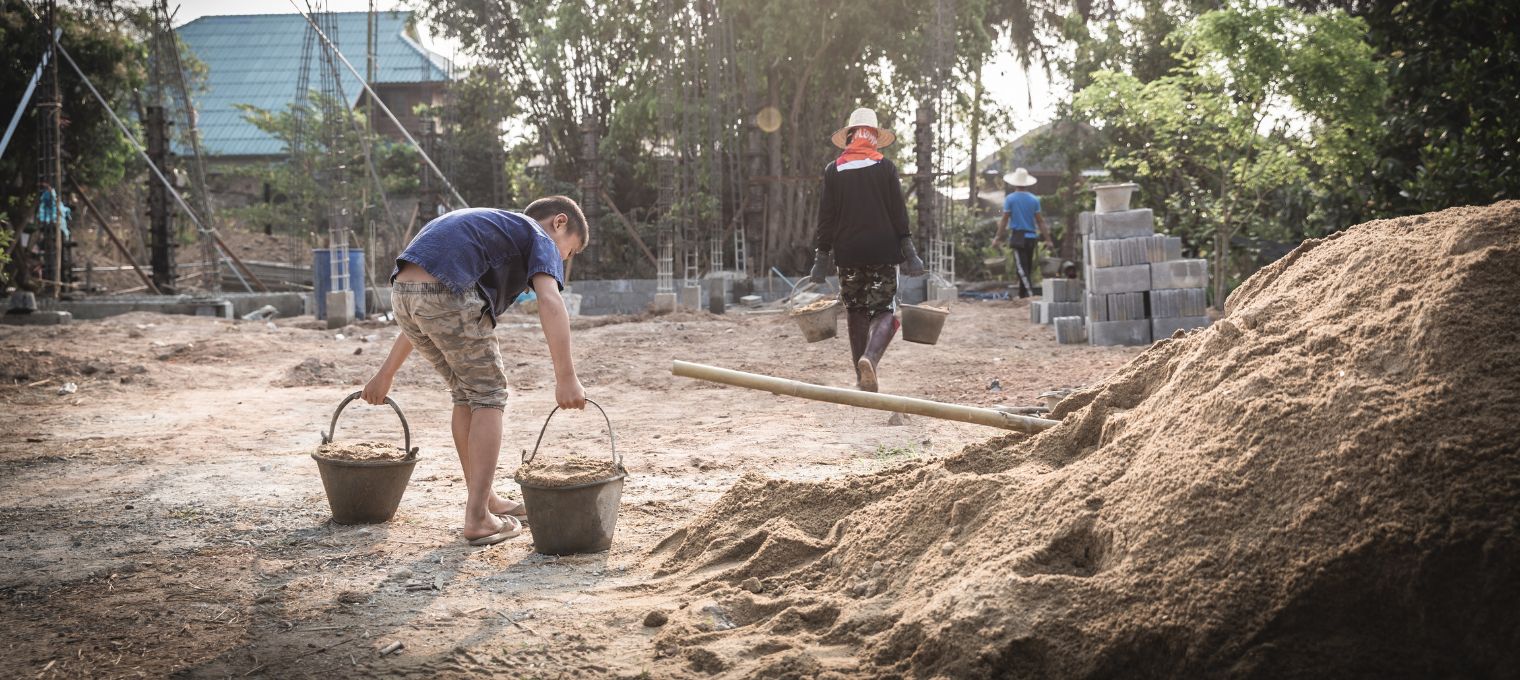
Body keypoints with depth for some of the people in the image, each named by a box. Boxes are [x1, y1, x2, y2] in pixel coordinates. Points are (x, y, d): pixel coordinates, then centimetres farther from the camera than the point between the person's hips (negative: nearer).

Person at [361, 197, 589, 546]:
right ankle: (478, 517, 3)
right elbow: (550, 301, -9)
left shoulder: (493, 225, 36)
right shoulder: (540, 238, 14)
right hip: (447, 293, -8)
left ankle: (485, 498, 29)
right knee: (488, 394, 6)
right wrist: (566, 378, -17)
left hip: (402, 290, 8)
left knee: (466, 391, 21)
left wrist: (386, 373, 39)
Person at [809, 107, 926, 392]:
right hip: (882, 251, -2)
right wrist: (909, 252, 1)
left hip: (847, 252, 2)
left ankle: (862, 378, 13)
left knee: (855, 311, 13)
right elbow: (899, 213, -2)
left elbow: (826, 217, 3)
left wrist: (821, 257, 7)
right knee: (883, 310, 0)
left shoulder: (833, 170, 4)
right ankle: (870, 357, -28)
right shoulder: (885, 167, 0)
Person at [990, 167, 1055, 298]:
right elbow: (1040, 222, 2)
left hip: (1017, 236, -4)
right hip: (1031, 237, 4)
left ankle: (1031, 294, -21)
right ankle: (1022, 295, 19)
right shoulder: (1034, 199, 4)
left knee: (1022, 269, -7)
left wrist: (998, 238, -2)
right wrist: (1049, 240, 5)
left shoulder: (1010, 199, -4)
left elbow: (1005, 220, -6)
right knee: (1028, 269, 14)